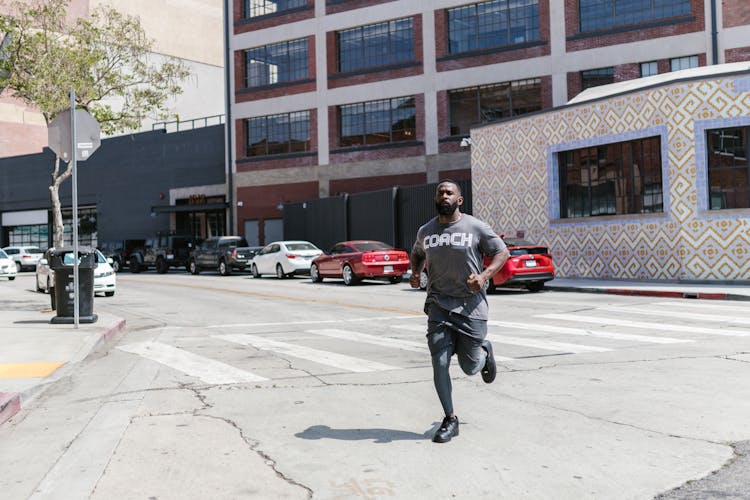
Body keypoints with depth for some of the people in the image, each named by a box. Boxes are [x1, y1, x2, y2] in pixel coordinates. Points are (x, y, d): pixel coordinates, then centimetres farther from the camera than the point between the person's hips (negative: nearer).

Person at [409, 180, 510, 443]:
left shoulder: (476, 227, -4)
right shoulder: (425, 231, 7)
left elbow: (502, 252, 1)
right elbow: (417, 253, 27)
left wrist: (484, 276, -16)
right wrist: (415, 272, 5)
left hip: (470, 305, -2)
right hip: (438, 305, 3)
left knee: (470, 368, 5)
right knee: (439, 363, -7)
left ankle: (485, 351, 42)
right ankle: (450, 420, 9)